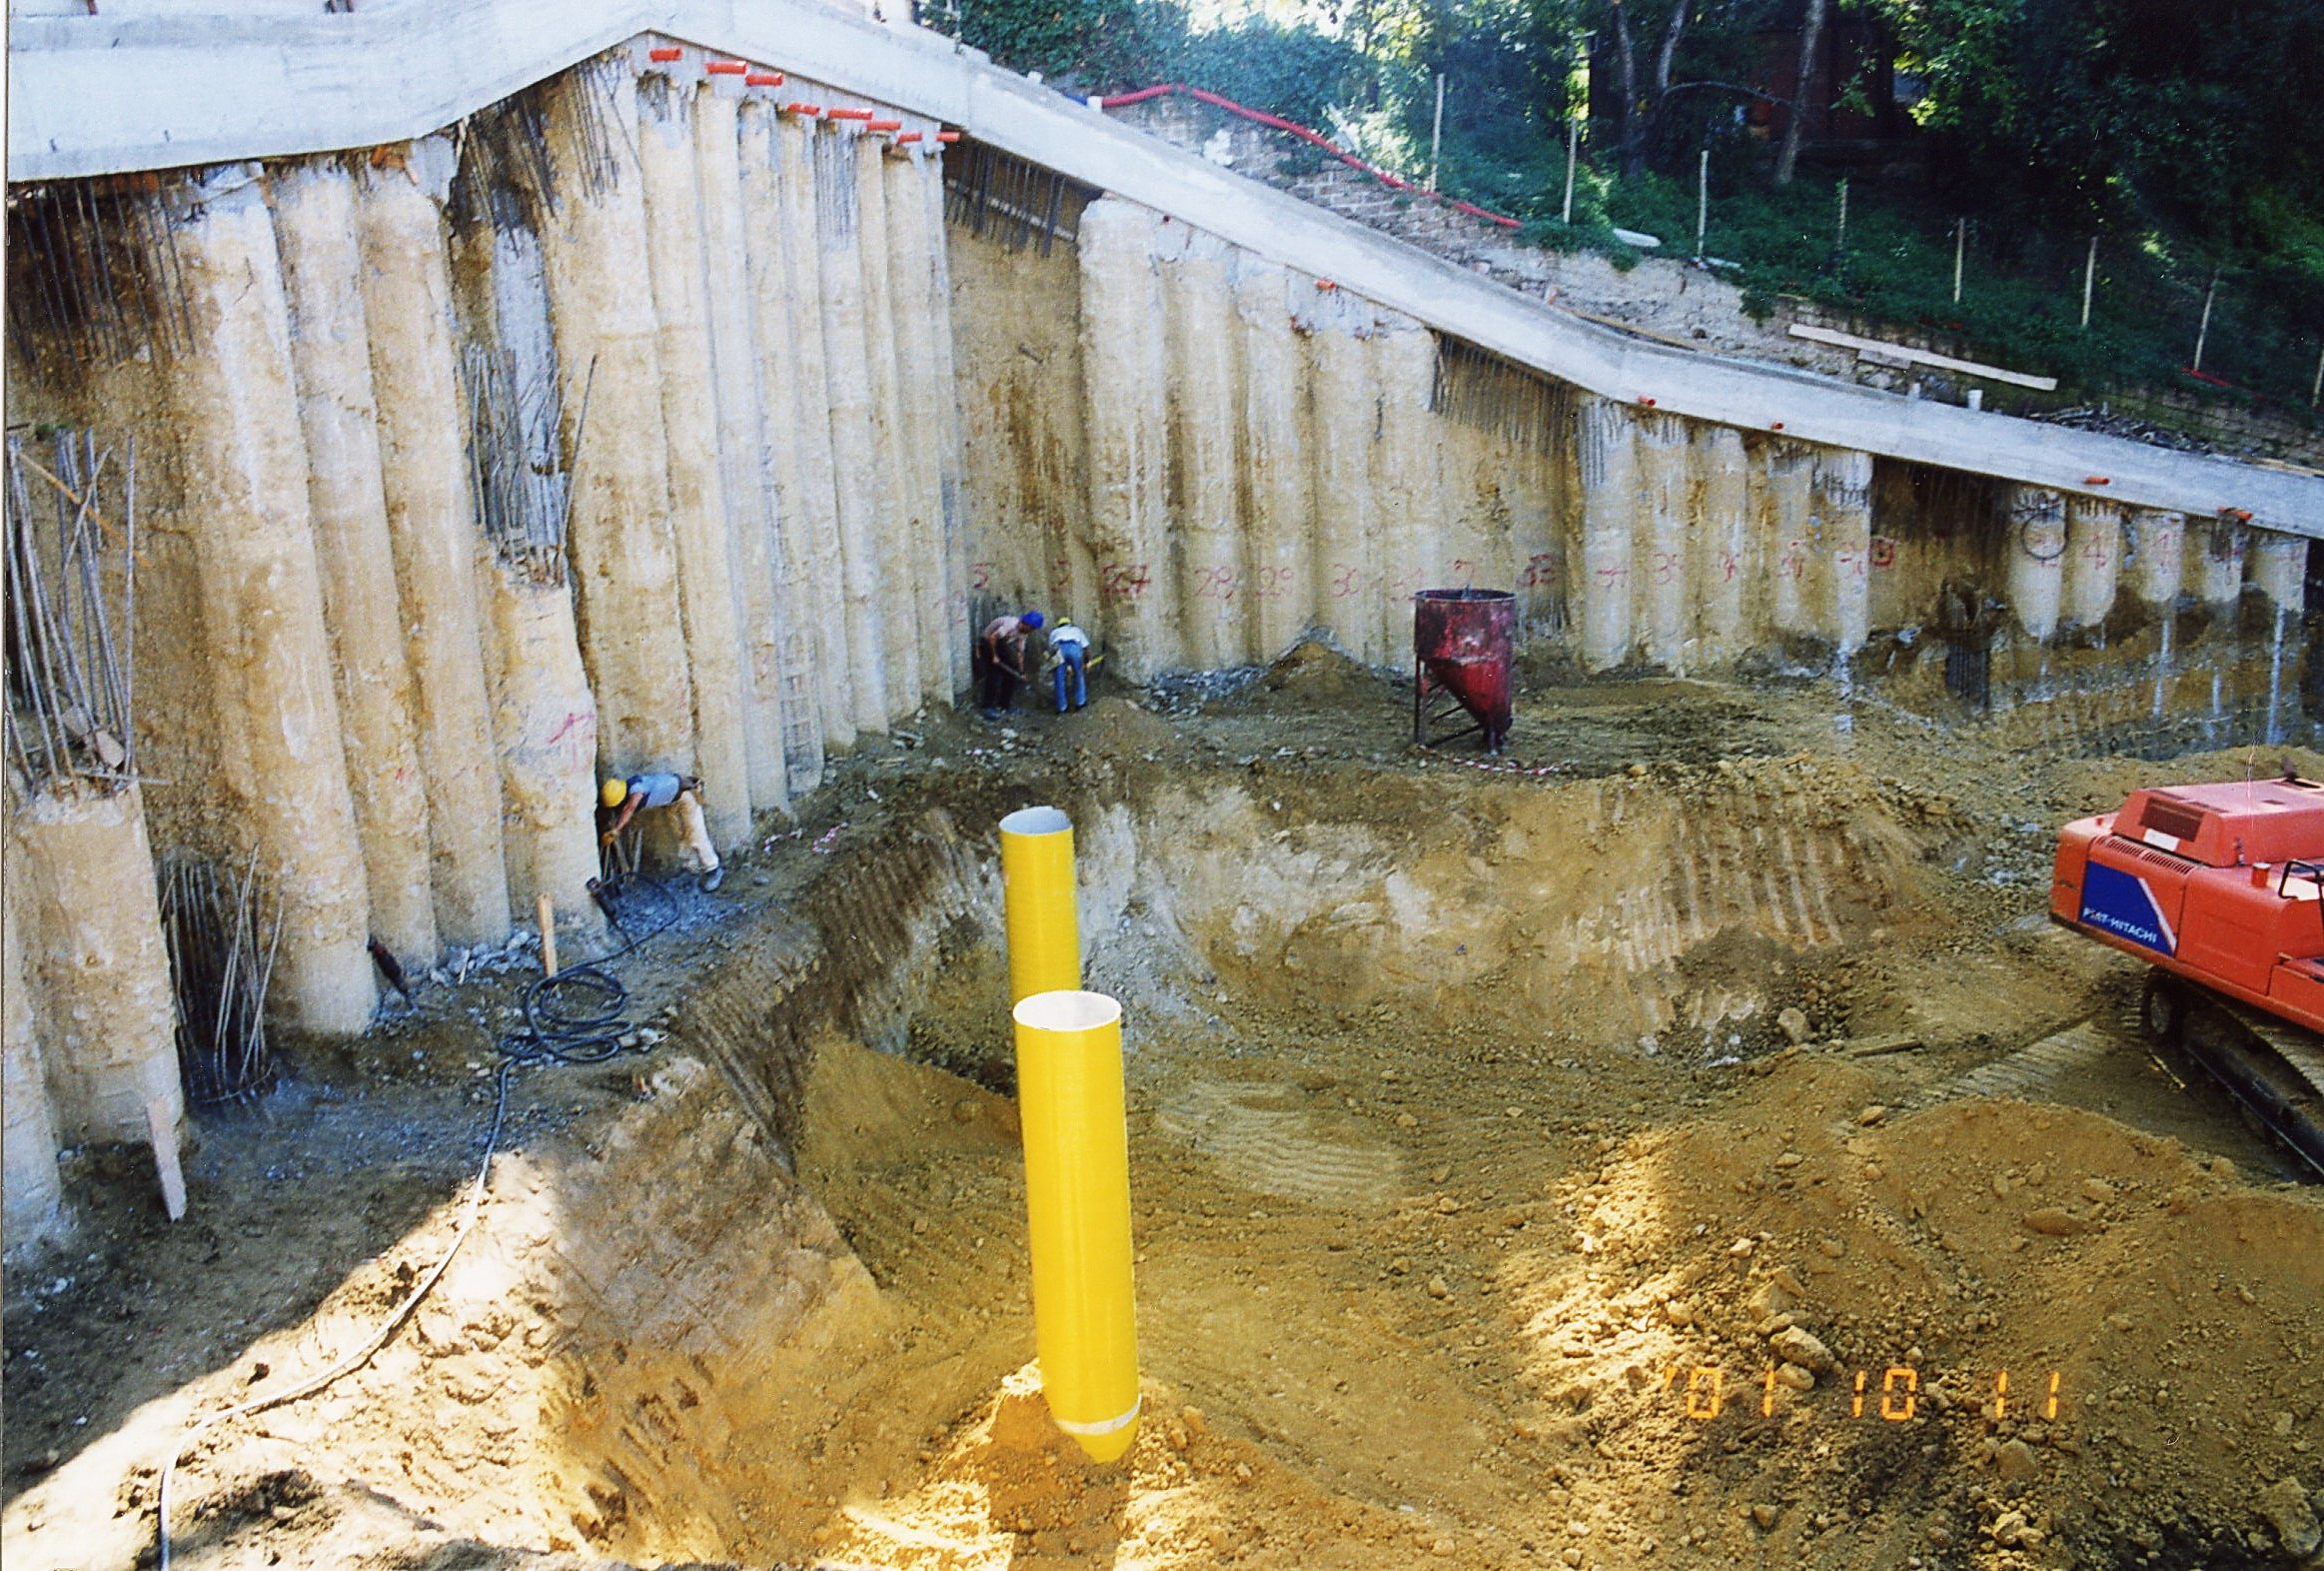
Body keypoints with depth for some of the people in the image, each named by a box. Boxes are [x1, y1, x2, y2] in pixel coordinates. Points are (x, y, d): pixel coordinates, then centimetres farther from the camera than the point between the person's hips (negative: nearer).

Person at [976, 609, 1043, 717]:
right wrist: (994, 656, -26)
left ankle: (1004, 704, 16)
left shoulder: (1023, 632, -4)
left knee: (1011, 673, 5)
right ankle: (988, 708, -11)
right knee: (994, 675, -16)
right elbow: (992, 637, -35)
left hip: (1001, 645, 9)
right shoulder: (1011, 625, -32)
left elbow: (1020, 652, 5)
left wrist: (1021, 672, 5)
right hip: (988, 643, -9)